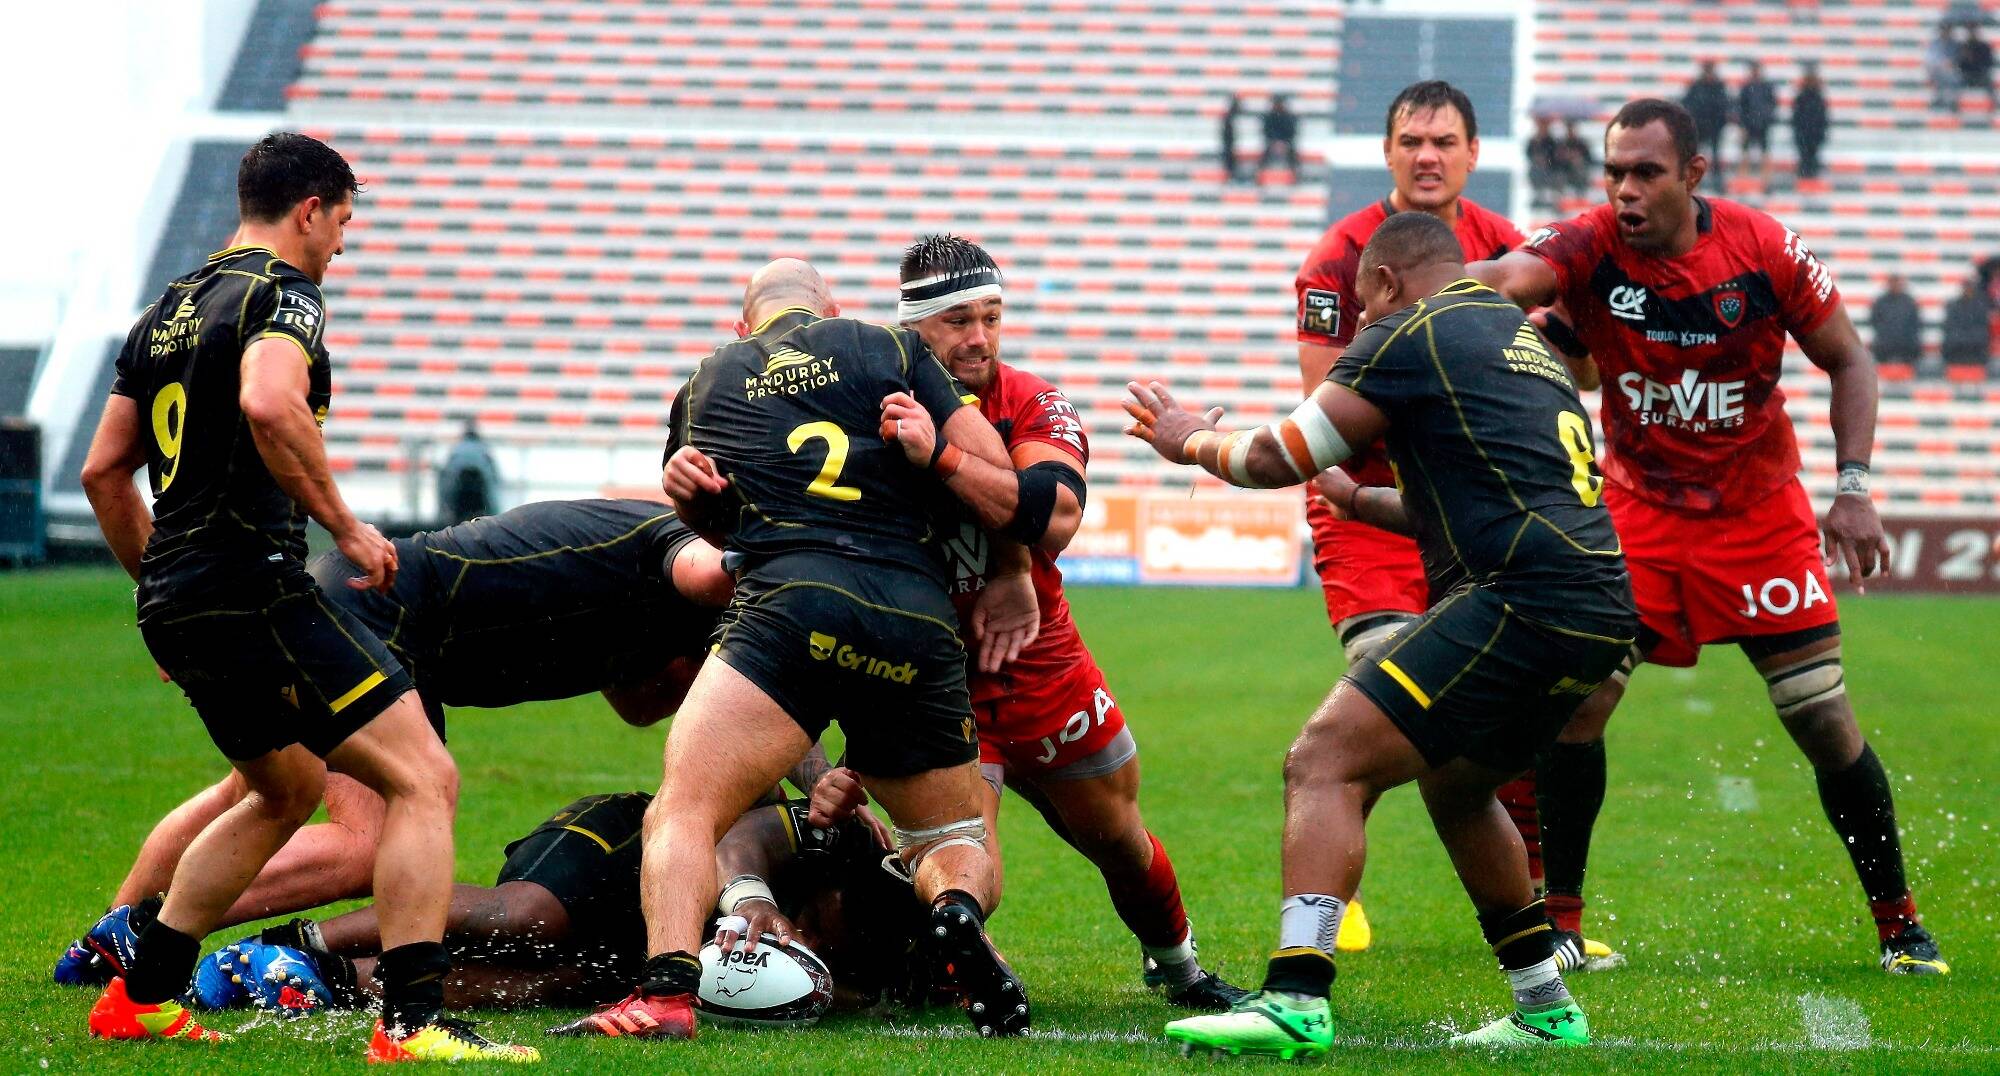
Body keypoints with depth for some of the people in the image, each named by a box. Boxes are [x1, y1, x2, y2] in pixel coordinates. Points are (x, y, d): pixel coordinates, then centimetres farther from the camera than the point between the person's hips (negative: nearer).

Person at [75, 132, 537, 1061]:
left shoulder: (165, 312, 19)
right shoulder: (282, 292, -7)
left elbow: (103, 471, 22)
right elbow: (269, 403, -28)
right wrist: (344, 525, -19)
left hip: (175, 603, 10)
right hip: (255, 590, -10)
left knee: (288, 787, 28)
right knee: (424, 778, -10)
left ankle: (140, 996, 28)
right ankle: (412, 1021, -21)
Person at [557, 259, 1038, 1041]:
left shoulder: (705, 383, 25)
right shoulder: (889, 347, 21)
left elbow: (704, 519, 36)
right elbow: (992, 470, 15)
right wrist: (1012, 579, 27)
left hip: (789, 601, -1)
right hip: (919, 617, 2)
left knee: (680, 813, -7)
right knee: (957, 838, 18)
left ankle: (668, 991, -33)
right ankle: (957, 905, -18)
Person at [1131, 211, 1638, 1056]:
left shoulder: (1409, 334, 0)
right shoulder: (1522, 338, 27)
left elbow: (1278, 458, 5)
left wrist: (1195, 441, 24)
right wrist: (1355, 501, 49)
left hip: (1522, 602, -9)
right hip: (1599, 612, 9)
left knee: (1325, 764, -13)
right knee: (1452, 782, 30)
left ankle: (1296, 1001, -26)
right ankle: (1546, 1010, 33)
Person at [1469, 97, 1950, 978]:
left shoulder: (1766, 250, -15)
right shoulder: (1589, 247, -17)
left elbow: (1847, 360, -1)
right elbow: (1504, 278, -38)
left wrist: (1854, 489, -11)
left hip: (1760, 512, 0)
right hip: (1638, 509, 0)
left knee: (1824, 718, -2)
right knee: (1577, 698, -11)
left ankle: (1898, 923, 14)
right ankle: (1556, 921, 3)